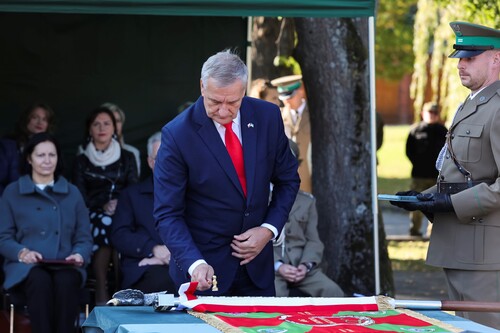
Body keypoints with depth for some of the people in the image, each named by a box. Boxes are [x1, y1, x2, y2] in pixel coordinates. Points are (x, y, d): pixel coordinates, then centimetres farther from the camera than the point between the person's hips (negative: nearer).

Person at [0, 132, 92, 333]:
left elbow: (84, 238, 16)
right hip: (27, 266, -1)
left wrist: (80, 255, -8)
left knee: (66, 281, -37)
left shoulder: (72, 193, 20)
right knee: (40, 281, -38)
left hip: (64, 266, 1)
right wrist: (22, 253, -14)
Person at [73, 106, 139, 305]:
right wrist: (103, 207, -11)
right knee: (103, 224, -35)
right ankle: (101, 294, -38)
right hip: (94, 215, 0)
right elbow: (80, 196, 6)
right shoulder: (82, 161, 18)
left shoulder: (127, 158, 20)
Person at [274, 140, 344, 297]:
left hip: (302, 267, 4)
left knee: (333, 293, -22)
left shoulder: (307, 201, 20)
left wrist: (305, 265, -8)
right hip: (268, 267, -4)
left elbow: (313, 241, 13)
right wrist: (277, 266, -14)